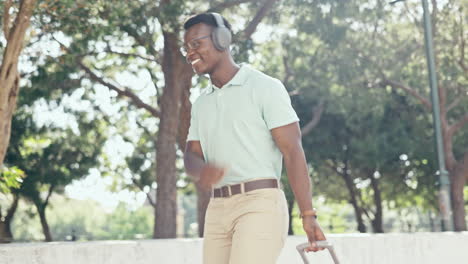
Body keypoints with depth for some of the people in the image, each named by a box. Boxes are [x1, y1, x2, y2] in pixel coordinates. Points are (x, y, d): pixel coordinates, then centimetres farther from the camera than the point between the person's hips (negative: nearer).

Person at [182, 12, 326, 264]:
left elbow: (292, 151, -7)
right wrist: (201, 172, -13)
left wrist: (308, 215, -15)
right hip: (217, 209, 7)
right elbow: (192, 154, 13)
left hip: (259, 204, -7)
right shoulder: (201, 104, 19)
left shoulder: (264, 87, -2)